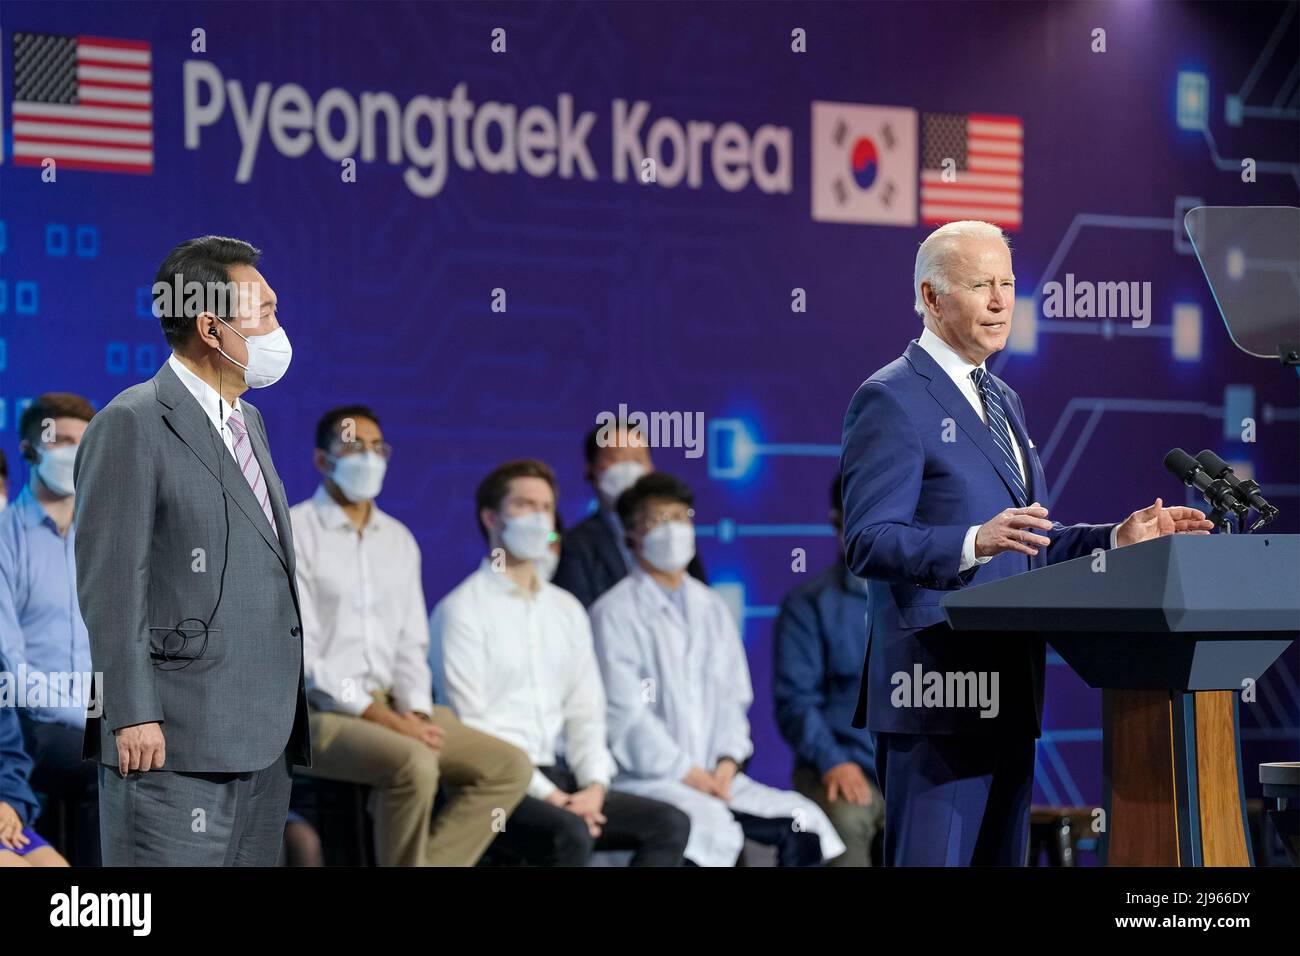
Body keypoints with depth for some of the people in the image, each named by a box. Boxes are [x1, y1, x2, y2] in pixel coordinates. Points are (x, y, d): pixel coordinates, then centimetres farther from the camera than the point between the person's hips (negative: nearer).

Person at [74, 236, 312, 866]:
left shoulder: (248, 422, 20)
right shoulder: (131, 425, -9)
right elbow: (110, 580, -13)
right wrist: (133, 715, -18)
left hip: (264, 740, 9)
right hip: (177, 743, -9)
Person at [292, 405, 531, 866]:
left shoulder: (398, 540, 16)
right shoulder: (293, 533, -5)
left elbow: (411, 646, 16)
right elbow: (298, 655, -12)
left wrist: (415, 715, -6)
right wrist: (382, 717, -19)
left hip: (389, 710, 7)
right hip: (318, 715, -7)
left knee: (509, 767, -9)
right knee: (413, 764, -34)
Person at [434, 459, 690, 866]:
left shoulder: (566, 610, 19)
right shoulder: (462, 610, -3)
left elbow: (585, 710, 15)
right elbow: (470, 725, -11)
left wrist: (594, 786, -5)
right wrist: (548, 797, -16)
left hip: (559, 779, 7)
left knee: (668, 824, -13)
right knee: (571, 834, -34)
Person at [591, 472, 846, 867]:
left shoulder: (713, 609, 18)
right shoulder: (615, 613, -2)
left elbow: (733, 699, 16)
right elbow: (625, 714, -9)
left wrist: (728, 761, -3)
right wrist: (687, 773, -13)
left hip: (715, 776, 6)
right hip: (645, 777, -6)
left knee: (803, 821, -14)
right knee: (713, 824, -34)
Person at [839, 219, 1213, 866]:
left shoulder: (1001, 400, 22)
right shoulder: (891, 399, -8)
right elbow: (869, 542, -17)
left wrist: (1119, 537, 11)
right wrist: (974, 544, -32)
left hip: (1008, 691, 9)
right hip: (936, 690, -9)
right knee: (931, 860, -11)